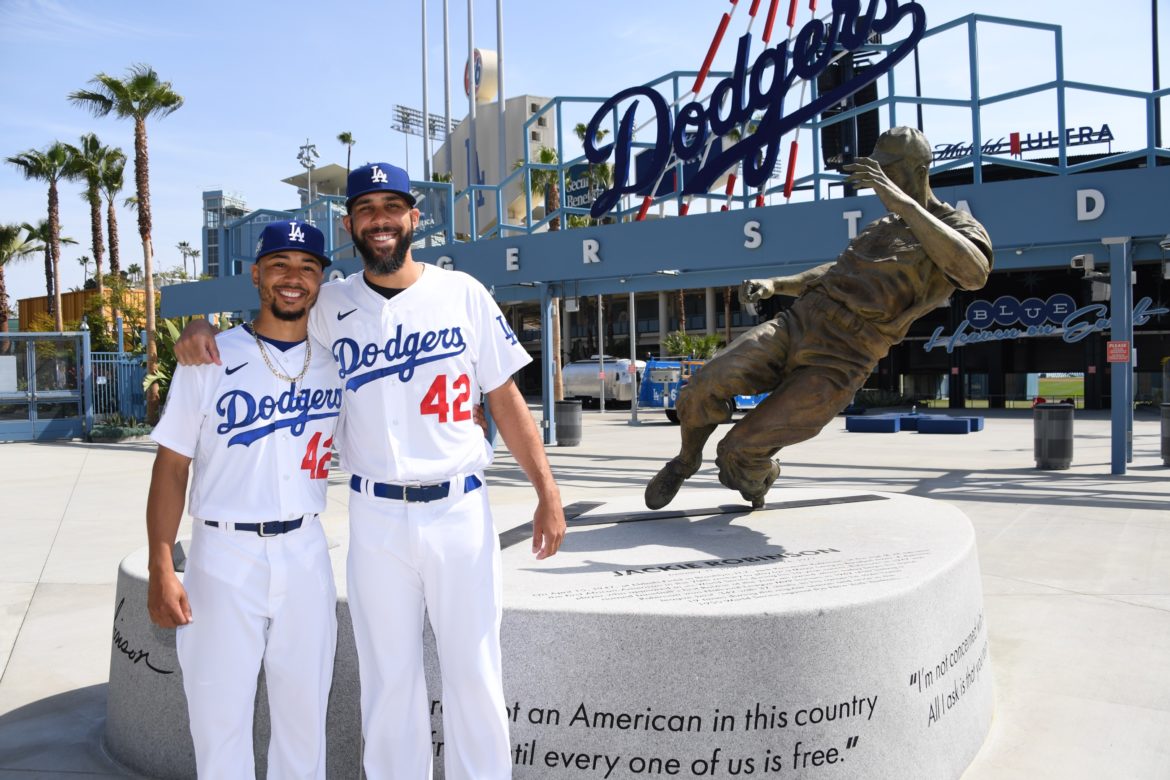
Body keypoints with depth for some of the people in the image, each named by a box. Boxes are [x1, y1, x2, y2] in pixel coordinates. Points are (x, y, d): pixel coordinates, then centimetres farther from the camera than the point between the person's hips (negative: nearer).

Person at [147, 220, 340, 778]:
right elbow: (172, 465, -4)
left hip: (306, 554, 2)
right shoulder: (210, 358, -3)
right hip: (224, 554, -2)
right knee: (219, 715, 5)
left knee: (304, 712, 13)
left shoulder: (337, 359, 4)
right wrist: (161, 570, -9)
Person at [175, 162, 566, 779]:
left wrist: (547, 491, -2)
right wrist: (201, 329, -7)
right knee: (387, 678, 10)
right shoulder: (328, 307, 4)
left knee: (475, 675, 8)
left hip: (460, 510, -1)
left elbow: (506, 399, 3)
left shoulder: (463, 293, 2)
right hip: (375, 518, 1)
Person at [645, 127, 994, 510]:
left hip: (835, 368, -6)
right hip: (794, 326, 6)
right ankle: (687, 458, 13)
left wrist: (901, 199, -29)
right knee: (705, 386, -20)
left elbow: (975, 273, -26)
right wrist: (773, 285, 20)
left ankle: (760, 475, 26)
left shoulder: (962, 229, 0)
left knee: (737, 454, -13)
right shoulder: (887, 227, 23)